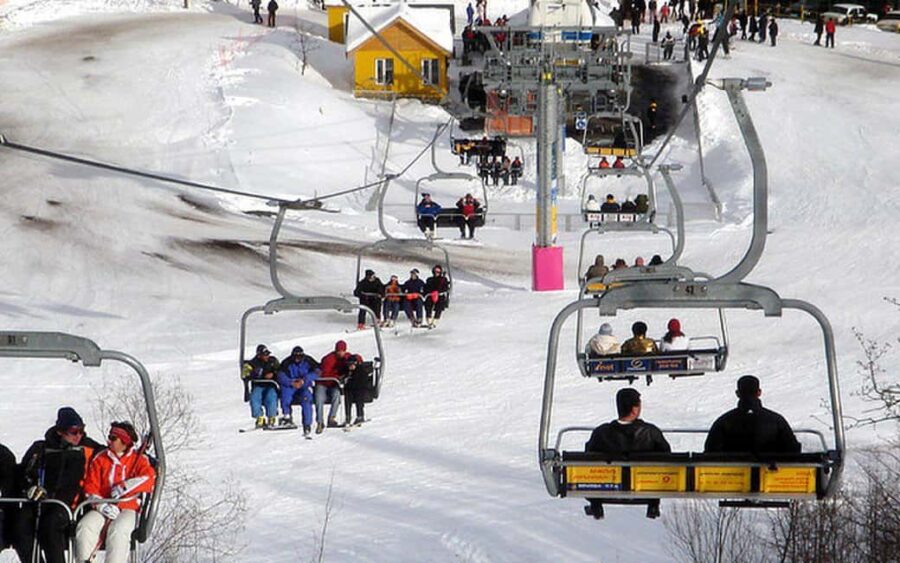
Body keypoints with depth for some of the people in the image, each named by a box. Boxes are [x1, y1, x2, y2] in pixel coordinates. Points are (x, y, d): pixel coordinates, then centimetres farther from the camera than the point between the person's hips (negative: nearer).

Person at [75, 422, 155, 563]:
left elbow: (149, 479, -12)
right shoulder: (99, 459, 13)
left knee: (118, 530, -36)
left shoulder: (139, 459, 6)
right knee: (85, 526, -28)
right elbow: (90, 487, 6)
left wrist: (124, 487, -22)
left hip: (128, 510, -3)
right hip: (102, 508, 3)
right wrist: (102, 505, -13)